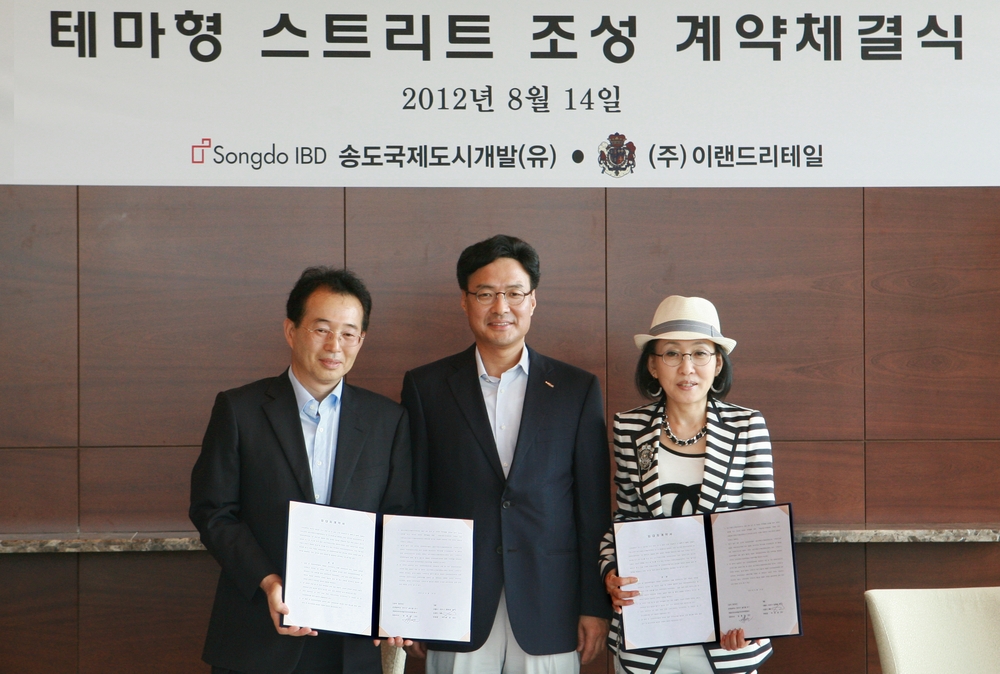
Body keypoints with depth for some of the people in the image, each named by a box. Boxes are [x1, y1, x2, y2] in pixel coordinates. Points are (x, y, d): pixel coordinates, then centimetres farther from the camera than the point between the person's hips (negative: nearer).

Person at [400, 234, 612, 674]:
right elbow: (411, 502, 4)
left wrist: (596, 607, 1)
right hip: (456, 615, 0)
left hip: (549, 619, 0)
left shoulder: (578, 389, 6)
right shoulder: (426, 387, 5)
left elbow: (594, 510, 5)